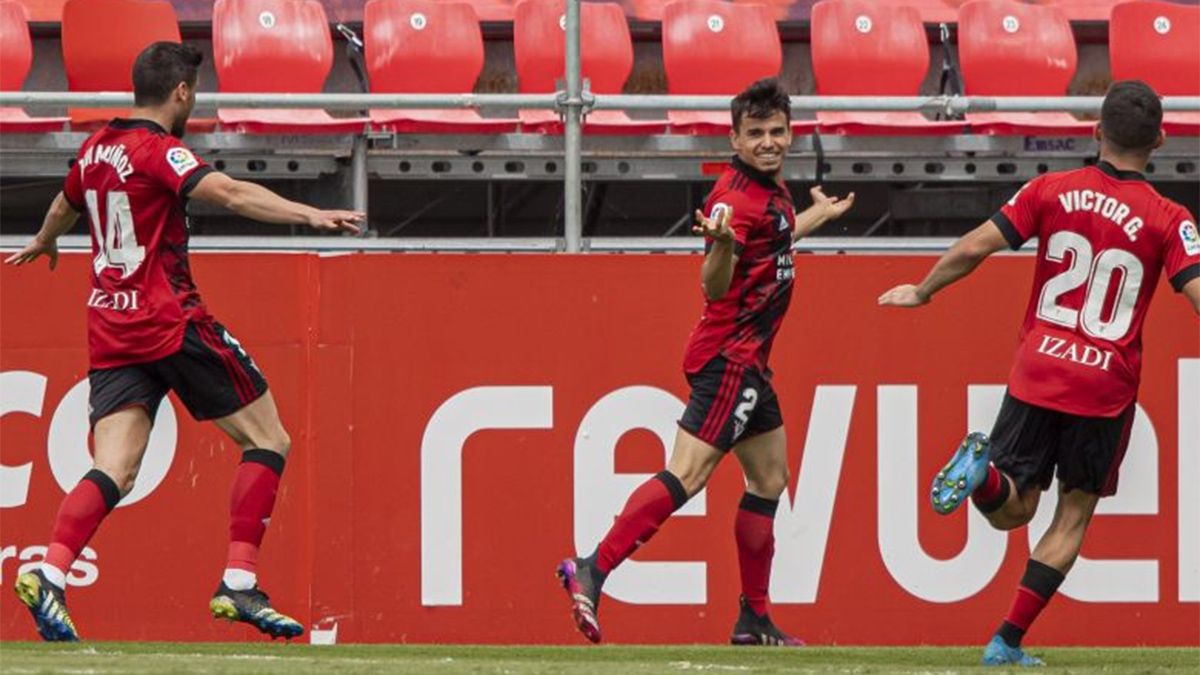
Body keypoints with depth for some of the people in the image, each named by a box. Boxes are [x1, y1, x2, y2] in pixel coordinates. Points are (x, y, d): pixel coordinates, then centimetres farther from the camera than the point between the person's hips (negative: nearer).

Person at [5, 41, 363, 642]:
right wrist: (310, 215, -37)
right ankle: (238, 586, -5)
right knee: (267, 440, 3)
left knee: (114, 473, -1)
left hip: (109, 330, 7)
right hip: (170, 322, -7)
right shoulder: (157, 150, -11)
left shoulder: (97, 148, 13)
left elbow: (66, 205, 34)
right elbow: (228, 193, -28)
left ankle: (49, 573, -24)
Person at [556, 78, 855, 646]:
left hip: (749, 361, 10)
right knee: (686, 475, -20)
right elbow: (715, 288, -26)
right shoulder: (736, 195, -17)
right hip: (729, 357, -10)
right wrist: (721, 242, -46)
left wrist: (816, 217, 42)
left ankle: (754, 621, 19)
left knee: (769, 479, 15)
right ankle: (594, 571, -27)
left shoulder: (771, 188, 12)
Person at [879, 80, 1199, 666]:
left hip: (1036, 373, 2)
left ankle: (983, 470, -27)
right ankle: (1009, 641, 6)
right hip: (1106, 386, -2)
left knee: (1011, 509, 10)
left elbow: (973, 248, -2)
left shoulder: (1051, 191, 0)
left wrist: (922, 292, 15)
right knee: (1074, 513, 14)